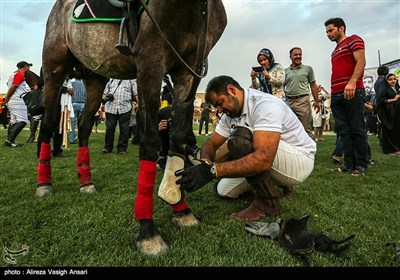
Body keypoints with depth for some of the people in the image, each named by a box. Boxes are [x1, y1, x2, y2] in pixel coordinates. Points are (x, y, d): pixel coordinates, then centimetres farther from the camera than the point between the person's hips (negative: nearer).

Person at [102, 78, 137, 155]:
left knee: (124, 129, 0)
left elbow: (136, 93, 6)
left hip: (125, 108, -1)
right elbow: (105, 92, 18)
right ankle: (107, 147, 13)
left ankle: (122, 148, 9)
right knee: (109, 127, 2)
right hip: (110, 107, 2)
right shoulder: (111, 79, 20)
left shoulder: (131, 80, 13)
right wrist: (103, 101, 5)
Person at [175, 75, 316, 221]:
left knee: (240, 138, -30)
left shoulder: (265, 105, -26)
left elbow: (264, 159, -39)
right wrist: (204, 164, -25)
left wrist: (212, 170, -43)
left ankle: (268, 202, -13)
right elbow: (211, 143, -1)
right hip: (271, 164, 8)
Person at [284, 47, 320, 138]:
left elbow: (313, 86, 10)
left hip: (303, 101, -2)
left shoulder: (308, 69, 11)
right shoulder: (285, 71, 14)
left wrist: (316, 101, 2)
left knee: (306, 129, -5)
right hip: (288, 101, 2)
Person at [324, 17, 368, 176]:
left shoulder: (353, 40, 5)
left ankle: (361, 165, -1)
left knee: (357, 130, -6)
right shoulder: (335, 52, 28)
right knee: (344, 131, 5)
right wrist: (333, 93, 16)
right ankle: (349, 163, 9)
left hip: (352, 91, -8)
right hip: (336, 95, 8)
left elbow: (361, 61, -9)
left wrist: (352, 82, -25)